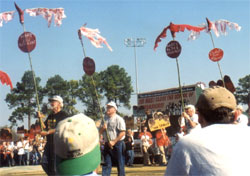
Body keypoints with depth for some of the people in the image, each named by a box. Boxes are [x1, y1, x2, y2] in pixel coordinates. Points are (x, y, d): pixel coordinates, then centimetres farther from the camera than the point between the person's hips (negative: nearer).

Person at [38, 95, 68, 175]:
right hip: (49, 143, 9)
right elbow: (45, 127, 18)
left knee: (55, 164, -8)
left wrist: (48, 132, -23)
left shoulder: (63, 115, -8)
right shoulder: (50, 116, 20)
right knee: (44, 163, 8)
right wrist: (40, 119, 5)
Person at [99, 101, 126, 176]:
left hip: (117, 144, -6)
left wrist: (114, 142, -16)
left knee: (120, 164, 0)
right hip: (107, 144, 6)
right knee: (106, 164, 3)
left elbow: (122, 133, -15)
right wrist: (103, 128, -6)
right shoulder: (105, 119, 14)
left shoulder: (119, 119, -7)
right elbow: (100, 132, 17)